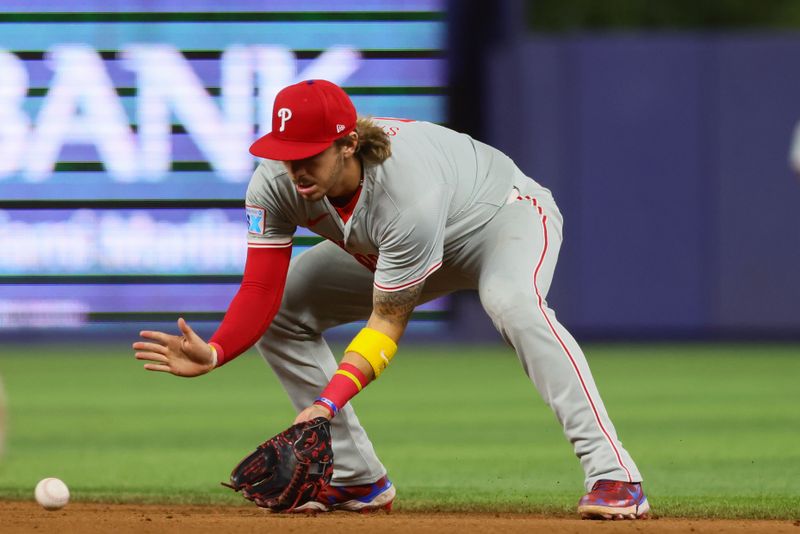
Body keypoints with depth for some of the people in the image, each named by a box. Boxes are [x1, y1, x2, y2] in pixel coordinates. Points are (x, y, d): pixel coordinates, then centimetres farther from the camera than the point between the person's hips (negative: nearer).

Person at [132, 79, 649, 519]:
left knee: (514, 304, -40)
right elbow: (261, 290, -23)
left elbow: (388, 324, -35)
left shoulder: (408, 194, -42)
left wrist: (329, 402, -45)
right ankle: (358, 480, 4)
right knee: (280, 312, -5)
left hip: (506, 213, -7)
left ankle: (614, 476, -43)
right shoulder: (275, 184, -25)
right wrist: (214, 354, -42)